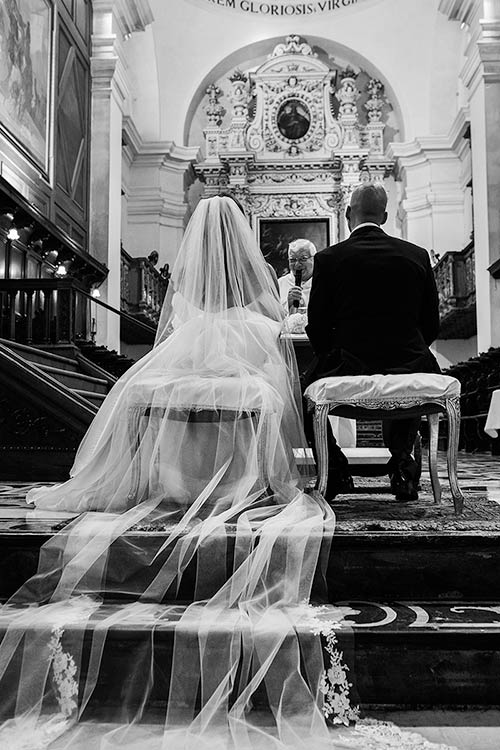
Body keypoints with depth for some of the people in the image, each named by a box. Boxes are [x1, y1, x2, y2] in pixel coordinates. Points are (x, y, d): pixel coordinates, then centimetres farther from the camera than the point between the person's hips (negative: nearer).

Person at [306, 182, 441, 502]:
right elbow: (431, 326, 6)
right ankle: (402, 462, 26)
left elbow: (317, 329, -2)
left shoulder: (329, 258, -5)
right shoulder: (418, 255, 3)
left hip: (348, 371, -2)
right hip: (410, 367, 3)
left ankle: (333, 470, 21)